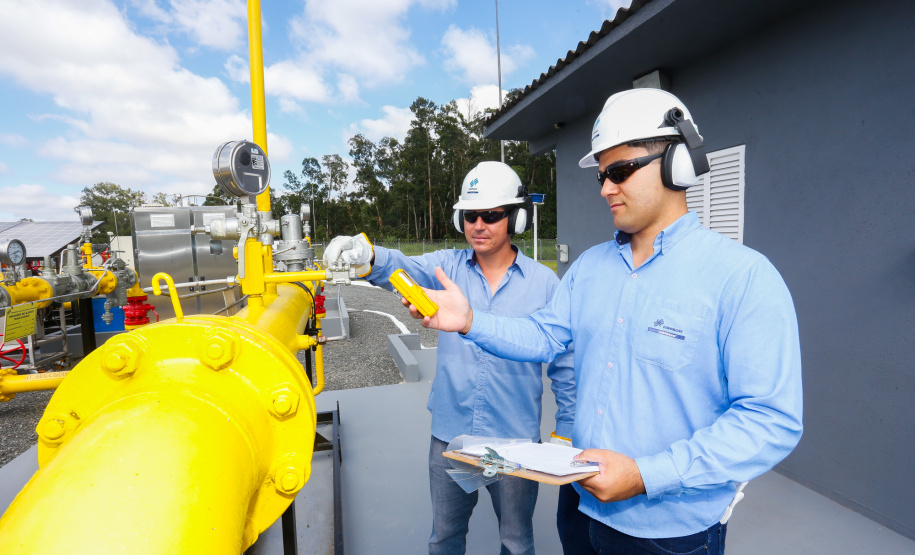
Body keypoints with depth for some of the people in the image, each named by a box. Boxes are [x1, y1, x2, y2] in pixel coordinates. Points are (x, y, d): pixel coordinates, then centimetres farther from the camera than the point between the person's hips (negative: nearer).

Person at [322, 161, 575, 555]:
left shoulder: (544, 282, -7)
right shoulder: (448, 267, -2)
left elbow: (565, 365, -2)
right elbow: (407, 268, -22)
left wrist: (566, 434, -1)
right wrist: (367, 257, -44)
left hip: (514, 441, -1)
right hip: (449, 436, 2)